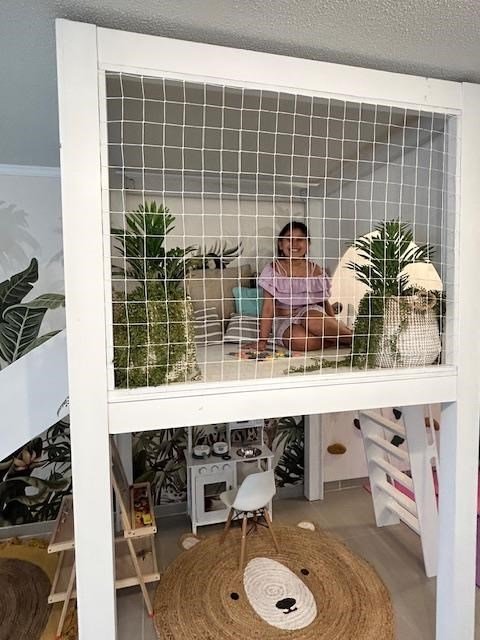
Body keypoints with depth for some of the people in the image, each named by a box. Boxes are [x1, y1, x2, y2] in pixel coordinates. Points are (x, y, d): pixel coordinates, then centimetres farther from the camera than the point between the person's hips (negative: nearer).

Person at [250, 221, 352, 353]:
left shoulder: (315, 270, 3)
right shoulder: (273, 270, -5)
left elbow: (324, 302, 12)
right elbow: (268, 307, -8)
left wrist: (335, 327, 4)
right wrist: (262, 340, -12)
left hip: (311, 313, 2)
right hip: (284, 320, -1)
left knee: (314, 322, -36)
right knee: (299, 340, -36)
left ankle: (352, 337, -15)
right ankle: (340, 340, -16)